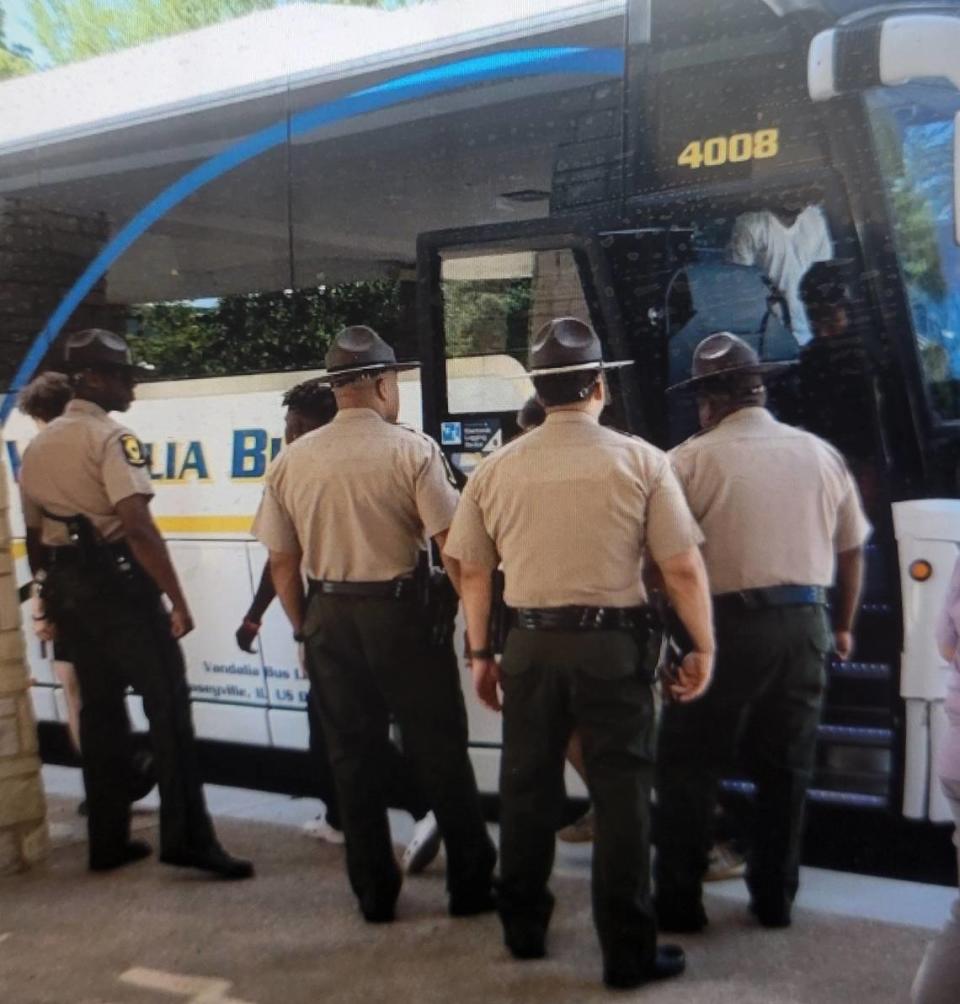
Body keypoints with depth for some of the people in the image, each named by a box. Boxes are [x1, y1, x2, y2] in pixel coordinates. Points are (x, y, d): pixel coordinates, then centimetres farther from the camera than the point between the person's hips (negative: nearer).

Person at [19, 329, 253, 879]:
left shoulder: (37, 446, 13)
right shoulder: (112, 437, -12)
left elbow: (34, 535, 17)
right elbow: (138, 526, -22)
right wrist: (178, 599, -20)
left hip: (67, 587, 8)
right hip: (117, 583, -8)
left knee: (100, 709, 15)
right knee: (168, 705, -2)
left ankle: (108, 840, 21)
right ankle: (186, 838, -1)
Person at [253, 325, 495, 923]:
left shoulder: (292, 461, 1)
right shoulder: (413, 450, -11)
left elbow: (282, 564, 4)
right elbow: (452, 545, -14)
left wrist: (305, 628, 16)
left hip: (328, 616, 4)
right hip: (402, 610, -3)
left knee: (353, 756, 14)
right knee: (440, 751, 10)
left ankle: (374, 893, 26)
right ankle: (471, 883, 21)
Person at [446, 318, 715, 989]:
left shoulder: (497, 469, 0)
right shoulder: (640, 460, -7)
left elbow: (473, 570, 5)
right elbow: (683, 568, -8)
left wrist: (481, 653, 15)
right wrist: (703, 647, 4)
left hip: (531, 643, 3)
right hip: (614, 644, -2)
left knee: (528, 787, 18)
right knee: (621, 794, 10)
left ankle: (523, 929, 35)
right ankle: (628, 953, 20)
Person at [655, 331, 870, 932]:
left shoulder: (692, 459, -6)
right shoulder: (820, 454, 8)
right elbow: (852, 548, 14)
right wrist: (843, 625, 25)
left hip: (725, 624, -4)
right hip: (805, 624, 5)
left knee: (690, 767, 8)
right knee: (787, 767, 15)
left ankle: (680, 901, 15)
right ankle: (775, 898, 26)